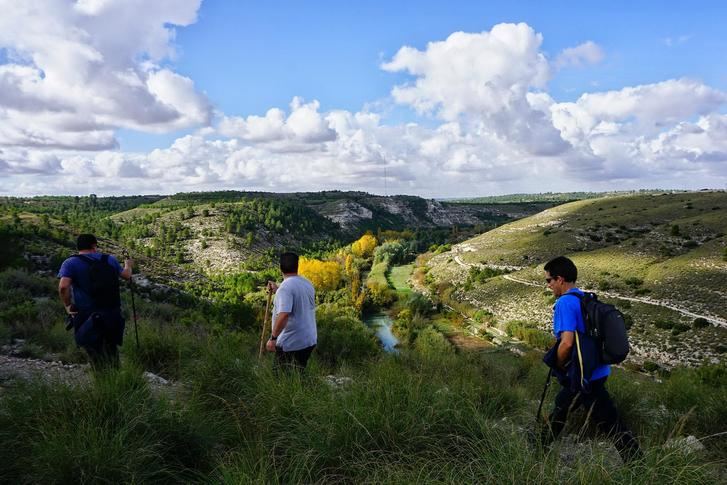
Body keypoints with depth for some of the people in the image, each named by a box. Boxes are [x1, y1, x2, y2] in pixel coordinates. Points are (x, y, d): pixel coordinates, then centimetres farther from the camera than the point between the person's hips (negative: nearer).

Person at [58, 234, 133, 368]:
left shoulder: (71, 263, -4)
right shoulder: (110, 260, 7)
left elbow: (63, 286, -20)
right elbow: (126, 275, 22)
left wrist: (68, 306, -5)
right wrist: (128, 265, 43)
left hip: (87, 317, -3)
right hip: (112, 316, 3)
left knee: (98, 360, 9)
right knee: (111, 351, 22)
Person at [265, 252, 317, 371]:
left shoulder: (285, 287, -19)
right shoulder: (307, 284, 6)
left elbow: (283, 315, -30)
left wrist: (273, 338, -22)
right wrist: (277, 290, 22)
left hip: (290, 344, -8)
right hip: (309, 340, 8)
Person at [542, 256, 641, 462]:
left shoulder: (565, 303, -21)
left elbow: (567, 343, -30)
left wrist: (559, 365, -10)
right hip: (595, 370, 10)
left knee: (610, 422, 1)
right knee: (561, 408, 23)